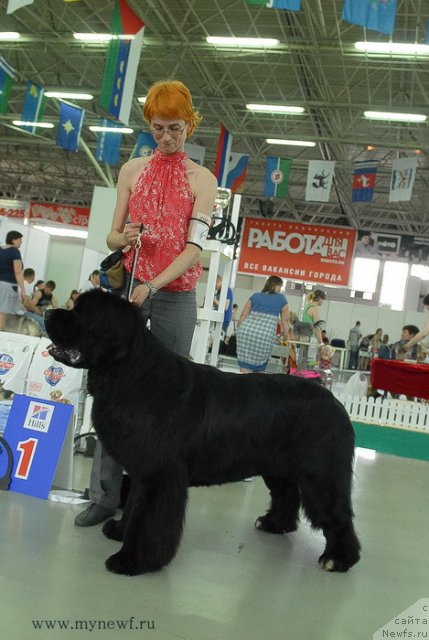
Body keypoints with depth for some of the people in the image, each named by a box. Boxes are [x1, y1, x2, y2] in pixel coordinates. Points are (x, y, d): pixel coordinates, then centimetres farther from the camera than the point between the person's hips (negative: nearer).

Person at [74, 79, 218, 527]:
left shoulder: (202, 180, 3)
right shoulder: (132, 170, 11)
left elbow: (194, 246, -7)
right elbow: (112, 237, 11)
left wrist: (152, 286, -20)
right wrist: (124, 238, -13)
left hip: (175, 296, -1)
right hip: (131, 288, 2)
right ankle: (105, 494, 2)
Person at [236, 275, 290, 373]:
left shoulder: (255, 296, 18)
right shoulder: (281, 299, 12)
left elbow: (243, 315, 16)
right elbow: (285, 320, 16)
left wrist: (240, 330, 26)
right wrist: (286, 336, 27)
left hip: (246, 331, 3)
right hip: (265, 335, -2)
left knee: (245, 366, -1)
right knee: (259, 367, 7)